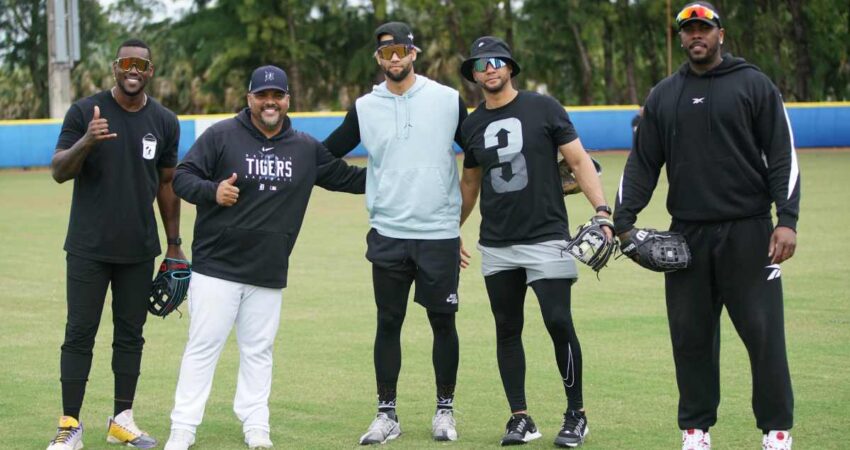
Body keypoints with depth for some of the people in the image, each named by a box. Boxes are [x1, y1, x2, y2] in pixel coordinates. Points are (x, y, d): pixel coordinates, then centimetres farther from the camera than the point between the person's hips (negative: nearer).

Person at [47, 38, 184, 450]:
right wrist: (86, 142, -27)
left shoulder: (164, 122, 5)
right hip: (89, 247, -3)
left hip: (139, 250, 3)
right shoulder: (85, 112, -4)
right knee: (80, 333, -3)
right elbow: (59, 172, -7)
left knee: (130, 334, 8)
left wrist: (174, 245, 13)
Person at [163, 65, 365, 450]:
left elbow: (346, 177, 19)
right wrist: (212, 191, -25)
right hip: (216, 267, -4)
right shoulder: (221, 136, -3)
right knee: (203, 345, -4)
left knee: (258, 350, 9)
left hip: (269, 274, 4)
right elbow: (182, 177, -5)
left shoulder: (306, 149, 9)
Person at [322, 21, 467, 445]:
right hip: (387, 234, 1)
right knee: (388, 322, 3)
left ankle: (444, 411, 16)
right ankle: (386, 414, 10)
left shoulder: (448, 100, 1)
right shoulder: (365, 108, 5)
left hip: (440, 233, -1)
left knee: (443, 321, 5)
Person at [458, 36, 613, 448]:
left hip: (546, 239, -4)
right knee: (507, 330, 5)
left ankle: (576, 415, 2)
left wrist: (601, 209, -14)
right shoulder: (473, 125, 11)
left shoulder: (543, 108, -1)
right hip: (496, 245, 4)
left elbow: (578, 160, -3)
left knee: (558, 323, -10)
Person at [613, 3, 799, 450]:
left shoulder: (754, 85, 3)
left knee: (763, 331, -4)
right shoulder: (663, 96, 13)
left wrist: (787, 219, -11)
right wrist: (623, 220, 1)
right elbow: (642, 164, 13)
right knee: (690, 336, 6)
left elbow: (782, 156, -2)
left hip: (748, 231, -3)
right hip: (687, 235, 3)